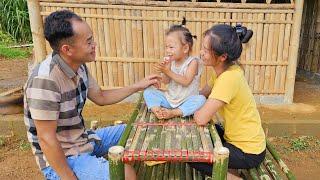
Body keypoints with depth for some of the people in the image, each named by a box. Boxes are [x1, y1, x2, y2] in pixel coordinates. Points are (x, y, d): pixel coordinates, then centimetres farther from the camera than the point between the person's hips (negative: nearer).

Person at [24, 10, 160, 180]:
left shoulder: (79, 66, -4)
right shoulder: (46, 79, -31)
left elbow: (100, 97, 11)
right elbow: (46, 139, -26)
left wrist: (138, 86, 8)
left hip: (83, 140, 8)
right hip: (61, 159, -8)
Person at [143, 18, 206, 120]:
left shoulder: (193, 62, -12)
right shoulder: (171, 61, 1)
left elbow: (186, 81, -22)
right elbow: (165, 81, -3)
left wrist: (169, 72, -28)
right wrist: (165, 70, -22)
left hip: (186, 101, -4)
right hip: (169, 99, 4)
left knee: (201, 99, -32)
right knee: (148, 92, -6)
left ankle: (174, 113, -33)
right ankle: (156, 110, -28)